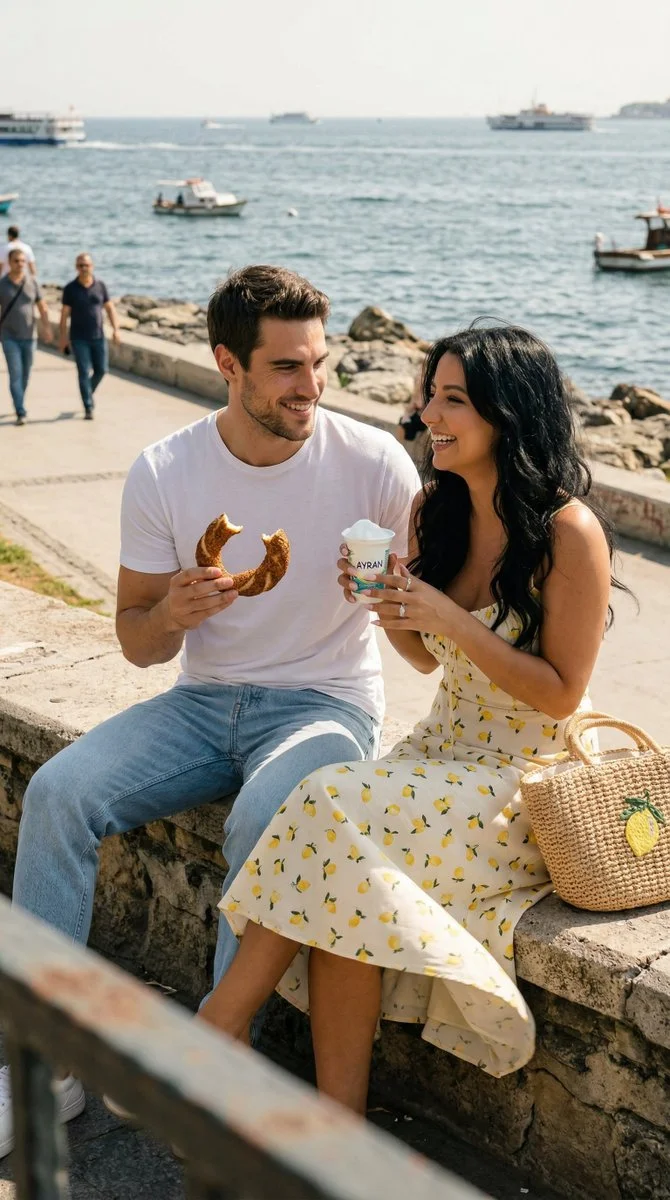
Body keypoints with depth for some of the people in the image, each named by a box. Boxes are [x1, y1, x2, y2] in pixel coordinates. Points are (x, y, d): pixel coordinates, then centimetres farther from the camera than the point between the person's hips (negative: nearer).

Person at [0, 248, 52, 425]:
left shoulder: (32, 282, -1)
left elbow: (42, 308, -1)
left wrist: (46, 328, -16)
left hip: (29, 336, 3)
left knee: (25, 375, 14)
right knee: (15, 374, -12)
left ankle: (18, 405, 37)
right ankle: (21, 413, -12)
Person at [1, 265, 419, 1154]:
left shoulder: (373, 462, -10)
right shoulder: (164, 472, -4)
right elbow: (137, 644, 2)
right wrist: (172, 615, -22)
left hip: (325, 705, -3)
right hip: (205, 702, 3)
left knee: (263, 822, -35)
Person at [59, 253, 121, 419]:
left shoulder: (100, 285, 2)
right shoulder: (70, 288, -5)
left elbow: (109, 308, 6)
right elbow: (64, 314, -3)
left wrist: (116, 329, -4)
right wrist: (63, 337, -6)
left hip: (98, 337, 3)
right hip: (79, 339, -3)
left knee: (101, 370, 6)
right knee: (84, 372, -6)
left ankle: (89, 392, 35)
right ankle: (88, 408, -3)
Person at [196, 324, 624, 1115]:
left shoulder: (569, 534, -15)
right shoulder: (436, 509, 6)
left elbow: (561, 695, -13)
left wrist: (452, 619, -21)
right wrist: (385, 604, -5)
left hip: (527, 781, -6)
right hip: (443, 752, 6)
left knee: (336, 814, -26)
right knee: (344, 883, -23)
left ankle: (223, 1016, -12)